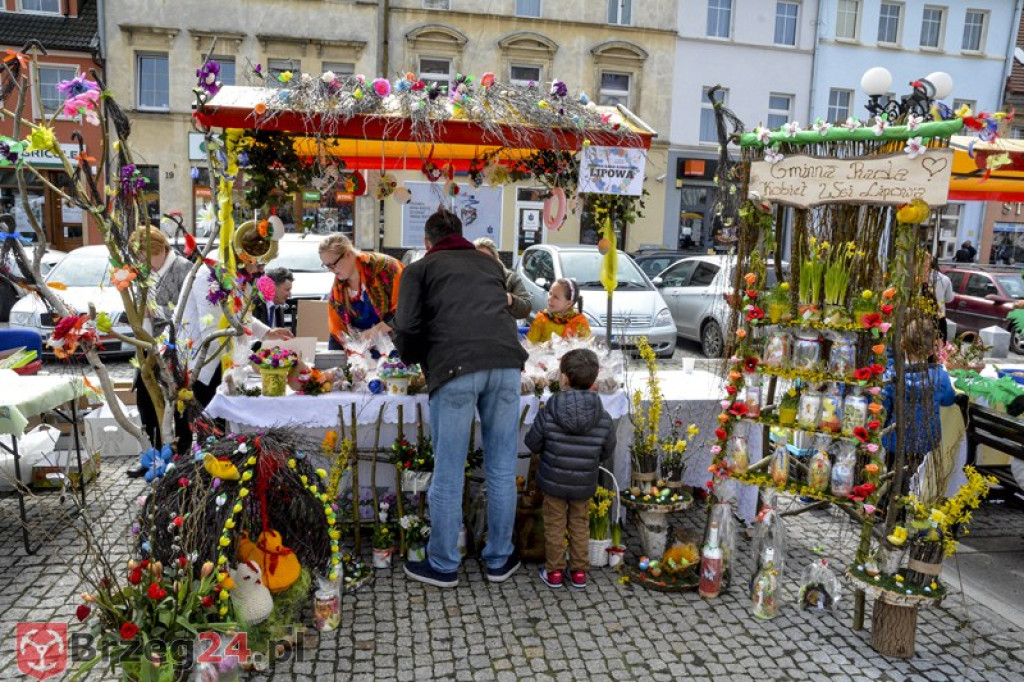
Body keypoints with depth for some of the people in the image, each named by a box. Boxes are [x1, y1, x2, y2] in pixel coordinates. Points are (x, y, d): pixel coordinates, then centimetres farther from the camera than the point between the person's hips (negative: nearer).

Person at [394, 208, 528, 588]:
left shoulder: (420, 268, 17)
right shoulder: (490, 264, 29)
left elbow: (408, 328, 4)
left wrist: (411, 357, 22)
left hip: (455, 370, -3)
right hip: (505, 364, 4)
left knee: (448, 474, 8)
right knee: (502, 470, 13)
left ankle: (443, 566, 22)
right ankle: (499, 560, 26)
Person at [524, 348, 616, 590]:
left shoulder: (548, 413, -20)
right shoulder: (604, 419, -15)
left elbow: (533, 444, -9)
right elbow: (608, 452, -2)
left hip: (553, 482, -1)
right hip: (584, 484, 2)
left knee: (555, 525, 15)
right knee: (580, 525, 19)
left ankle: (554, 572, 25)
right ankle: (579, 572, 28)